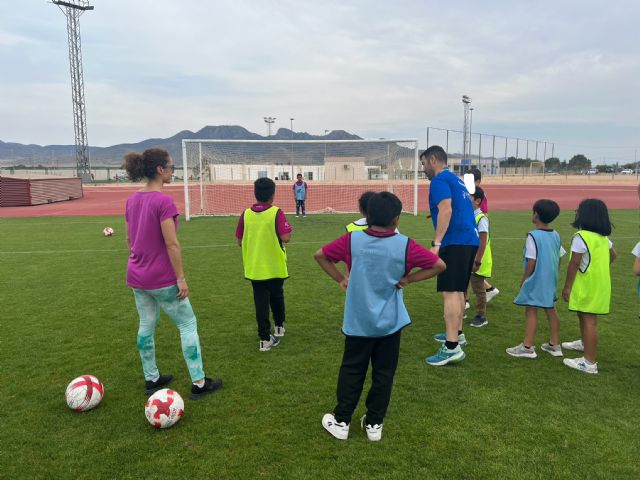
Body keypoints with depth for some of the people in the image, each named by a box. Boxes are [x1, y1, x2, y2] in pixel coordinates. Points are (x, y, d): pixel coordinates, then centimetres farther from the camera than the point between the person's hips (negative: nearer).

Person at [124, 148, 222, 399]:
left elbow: (129, 238, 12)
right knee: (188, 324, 6)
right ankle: (199, 383, 13)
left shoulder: (132, 200, 4)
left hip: (137, 276, 8)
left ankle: (151, 378, 33)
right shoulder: (163, 202, -21)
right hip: (161, 278, -8)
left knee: (146, 325, 18)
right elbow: (171, 244, -21)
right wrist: (181, 279, -15)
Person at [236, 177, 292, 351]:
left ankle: (265, 339, 8)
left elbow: (240, 241, 1)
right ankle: (279, 327, 39)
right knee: (277, 297, 21)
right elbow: (286, 238, -21)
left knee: (261, 302, 7)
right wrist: (287, 232, 1)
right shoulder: (276, 213, -14)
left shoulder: (246, 214, -4)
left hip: (254, 268, 2)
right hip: (275, 267, -2)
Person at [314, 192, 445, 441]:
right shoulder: (405, 245, -10)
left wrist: (340, 279, 3)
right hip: (390, 323, 0)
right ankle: (374, 423, 25)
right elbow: (439, 265, -7)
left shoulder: (352, 240, -8)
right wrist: (407, 279, -3)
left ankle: (341, 421, 24)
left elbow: (320, 255, -2)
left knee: (351, 371, 13)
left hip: (358, 322, 1)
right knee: (383, 373, 14)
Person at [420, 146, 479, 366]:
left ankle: (452, 347, -12)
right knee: (458, 290, 20)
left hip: (455, 242, -10)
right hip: (470, 240, 10)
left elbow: (446, 210, -20)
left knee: (450, 292, -11)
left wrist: (436, 244, -23)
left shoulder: (440, 180, -7)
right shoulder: (456, 180, 22)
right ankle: (457, 333, 32)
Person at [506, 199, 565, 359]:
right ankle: (554, 345, 24)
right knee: (551, 310, 15)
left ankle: (528, 347, 0)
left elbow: (531, 261, -17)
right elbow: (559, 258, 10)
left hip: (536, 280, -8)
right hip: (551, 280, 8)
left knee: (531, 311, -3)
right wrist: (554, 277, 20)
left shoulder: (533, 236, -16)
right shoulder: (556, 235, 6)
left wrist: (524, 280, -7)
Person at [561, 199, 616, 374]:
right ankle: (585, 343, 48)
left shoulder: (581, 237, -18)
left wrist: (567, 286, -14)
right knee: (584, 315, 26)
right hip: (599, 283, 9)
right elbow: (612, 255, 24)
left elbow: (574, 264, -19)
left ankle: (589, 363, -4)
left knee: (589, 320, -7)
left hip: (588, 285, -9)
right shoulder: (603, 236, 10)